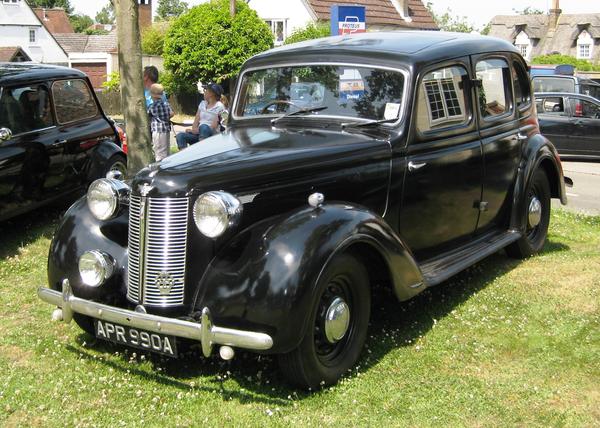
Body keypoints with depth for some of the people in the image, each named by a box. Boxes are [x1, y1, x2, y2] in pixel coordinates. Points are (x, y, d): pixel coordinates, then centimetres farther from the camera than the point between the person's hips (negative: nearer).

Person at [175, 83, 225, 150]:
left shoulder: (219, 107, -3)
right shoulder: (202, 104, 18)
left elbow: (214, 126, -11)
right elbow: (196, 121, 12)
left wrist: (198, 131, -16)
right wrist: (194, 130, -10)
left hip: (212, 135, -6)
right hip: (199, 133, 6)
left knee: (203, 127, -39)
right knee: (180, 135, -19)